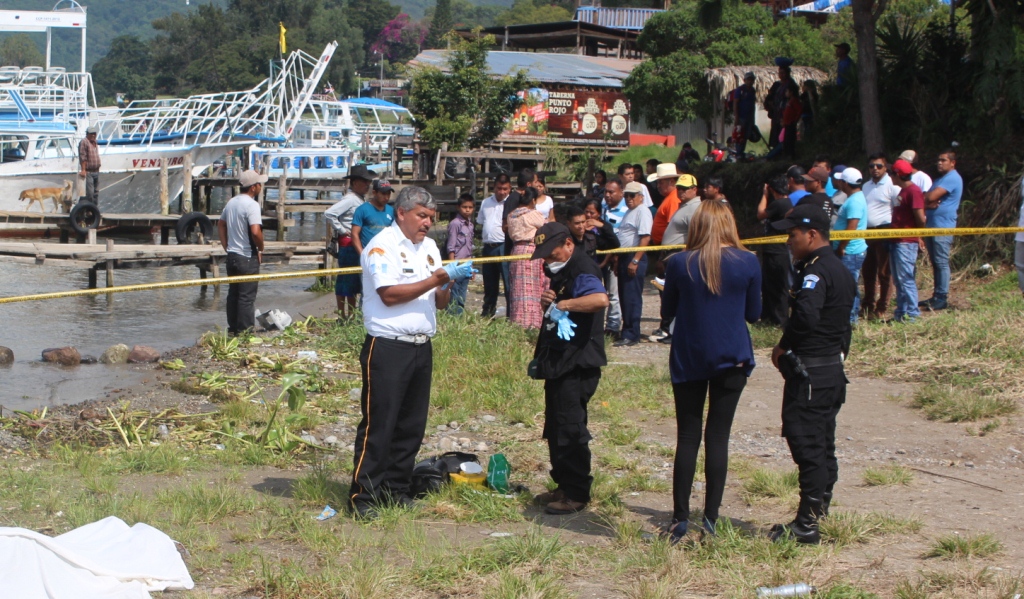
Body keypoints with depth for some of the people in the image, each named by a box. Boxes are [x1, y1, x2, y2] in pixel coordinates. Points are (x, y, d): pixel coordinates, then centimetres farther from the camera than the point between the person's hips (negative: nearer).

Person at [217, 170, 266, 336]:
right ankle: (244, 332, 1)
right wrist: (260, 249, -11)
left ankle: (232, 330, 21)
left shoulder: (231, 202, 9)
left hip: (232, 255, 8)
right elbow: (256, 231, -27)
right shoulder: (252, 205, -18)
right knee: (247, 297, -2)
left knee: (233, 294, 14)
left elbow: (221, 224, 20)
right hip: (247, 257, -8)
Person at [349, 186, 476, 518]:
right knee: (378, 425, -6)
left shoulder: (429, 247, 17)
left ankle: (396, 490, 19)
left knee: (412, 425, 10)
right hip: (387, 348, -7)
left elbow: (440, 302, 15)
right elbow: (389, 294, -18)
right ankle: (363, 496, -1)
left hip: (421, 347, 7)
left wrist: (450, 284, -7)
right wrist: (438, 279, -17)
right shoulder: (382, 246, -6)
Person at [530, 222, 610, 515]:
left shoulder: (582, 270, -16)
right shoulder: (560, 271, 17)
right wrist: (546, 302, 2)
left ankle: (577, 494, 1)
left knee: (570, 429, -6)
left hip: (577, 364, -11)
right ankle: (564, 487, 25)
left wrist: (562, 304, -29)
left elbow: (600, 299, -36)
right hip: (559, 363, 11)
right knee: (555, 428, 15)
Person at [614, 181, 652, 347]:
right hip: (624, 258, 10)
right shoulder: (629, 212, 20)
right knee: (624, 297, 12)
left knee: (632, 298, -9)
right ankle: (627, 331, 19)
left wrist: (635, 261, -25)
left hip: (634, 259, -10)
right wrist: (617, 258, 18)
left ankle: (631, 335, -7)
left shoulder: (642, 212, -12)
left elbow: (645, 238, -21)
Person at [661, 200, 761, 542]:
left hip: (688, 360, 0)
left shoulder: (680, 263, -6)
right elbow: (753, 314, 4)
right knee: (718, 436, 4)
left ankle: (680, 519, 7)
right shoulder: (748, 262, -5)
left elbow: (667, 312, 4)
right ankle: (710, 519, 3)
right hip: (731, 360, 0)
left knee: (687, 437, 6)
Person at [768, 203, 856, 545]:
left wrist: (784, 347, -18)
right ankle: (820, 514, 22)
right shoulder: (839, 269, 16)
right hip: (832, 368, 10)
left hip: (809, 372, -10)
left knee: (807, 446, -7)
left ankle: (806, 526, -4)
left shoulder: (817, 271, -16)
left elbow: (806, 315, -32)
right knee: (823, 446, 14)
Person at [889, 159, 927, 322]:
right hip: (896, 241, 10)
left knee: (906, 278, -9)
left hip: (906, 242, -10)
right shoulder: (903, 190, 17)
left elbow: (920, 218, -17)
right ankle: (901, 312, 16)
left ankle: (912, 313, -6)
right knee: (898, 279, 11)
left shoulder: (913, 191, -13)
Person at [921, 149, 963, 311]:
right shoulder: (940, 178, 21)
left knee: (941, 263, -8)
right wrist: (929, 204, -10)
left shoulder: (952, 178, -11)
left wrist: (924, 198, 1)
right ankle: (936, 296, 16)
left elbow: (931, 197, -20)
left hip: (943, 227, -10)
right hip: (932, 225, 10)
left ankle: (942, 298, -6)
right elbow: (929, 198, 12)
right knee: (935, 263, 11)